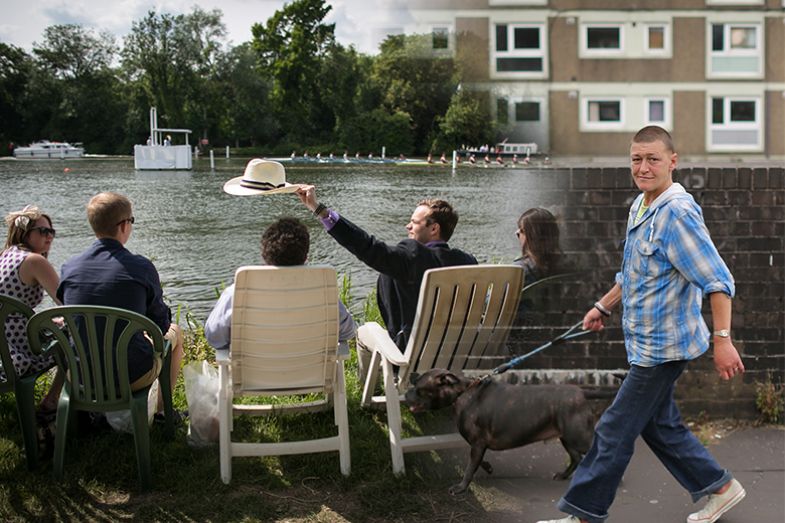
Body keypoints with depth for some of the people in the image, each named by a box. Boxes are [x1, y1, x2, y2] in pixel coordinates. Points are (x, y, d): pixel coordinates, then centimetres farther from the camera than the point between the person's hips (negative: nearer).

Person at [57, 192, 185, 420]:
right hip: (132, 376, -4)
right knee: (175, 332, 26)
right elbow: (161, 324, -3)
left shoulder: (69, 267, -5)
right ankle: (162, 409, 34)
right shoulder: (141, 267, -15)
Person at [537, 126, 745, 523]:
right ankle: (719, 487, 32)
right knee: (659, 425, 19)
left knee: (615, 431, 0)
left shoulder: (678, 213, -21)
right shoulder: (640, 207, 9)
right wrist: (603, 307, 24)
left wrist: (722, 337, -30)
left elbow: (717, 279, -25)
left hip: (662, 345, -9)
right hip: (647, 342, 9)